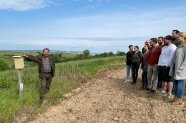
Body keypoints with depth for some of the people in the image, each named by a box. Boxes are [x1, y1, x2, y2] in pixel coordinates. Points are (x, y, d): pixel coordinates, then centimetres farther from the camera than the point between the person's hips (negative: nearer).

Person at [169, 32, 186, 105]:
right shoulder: (179, 46, 15)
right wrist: (172, 67, 14)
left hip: (180, 69, -8)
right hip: (175, 67, 8)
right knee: (175, 83, 13)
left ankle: (180, 99, 9)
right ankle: (175, 97, 23)